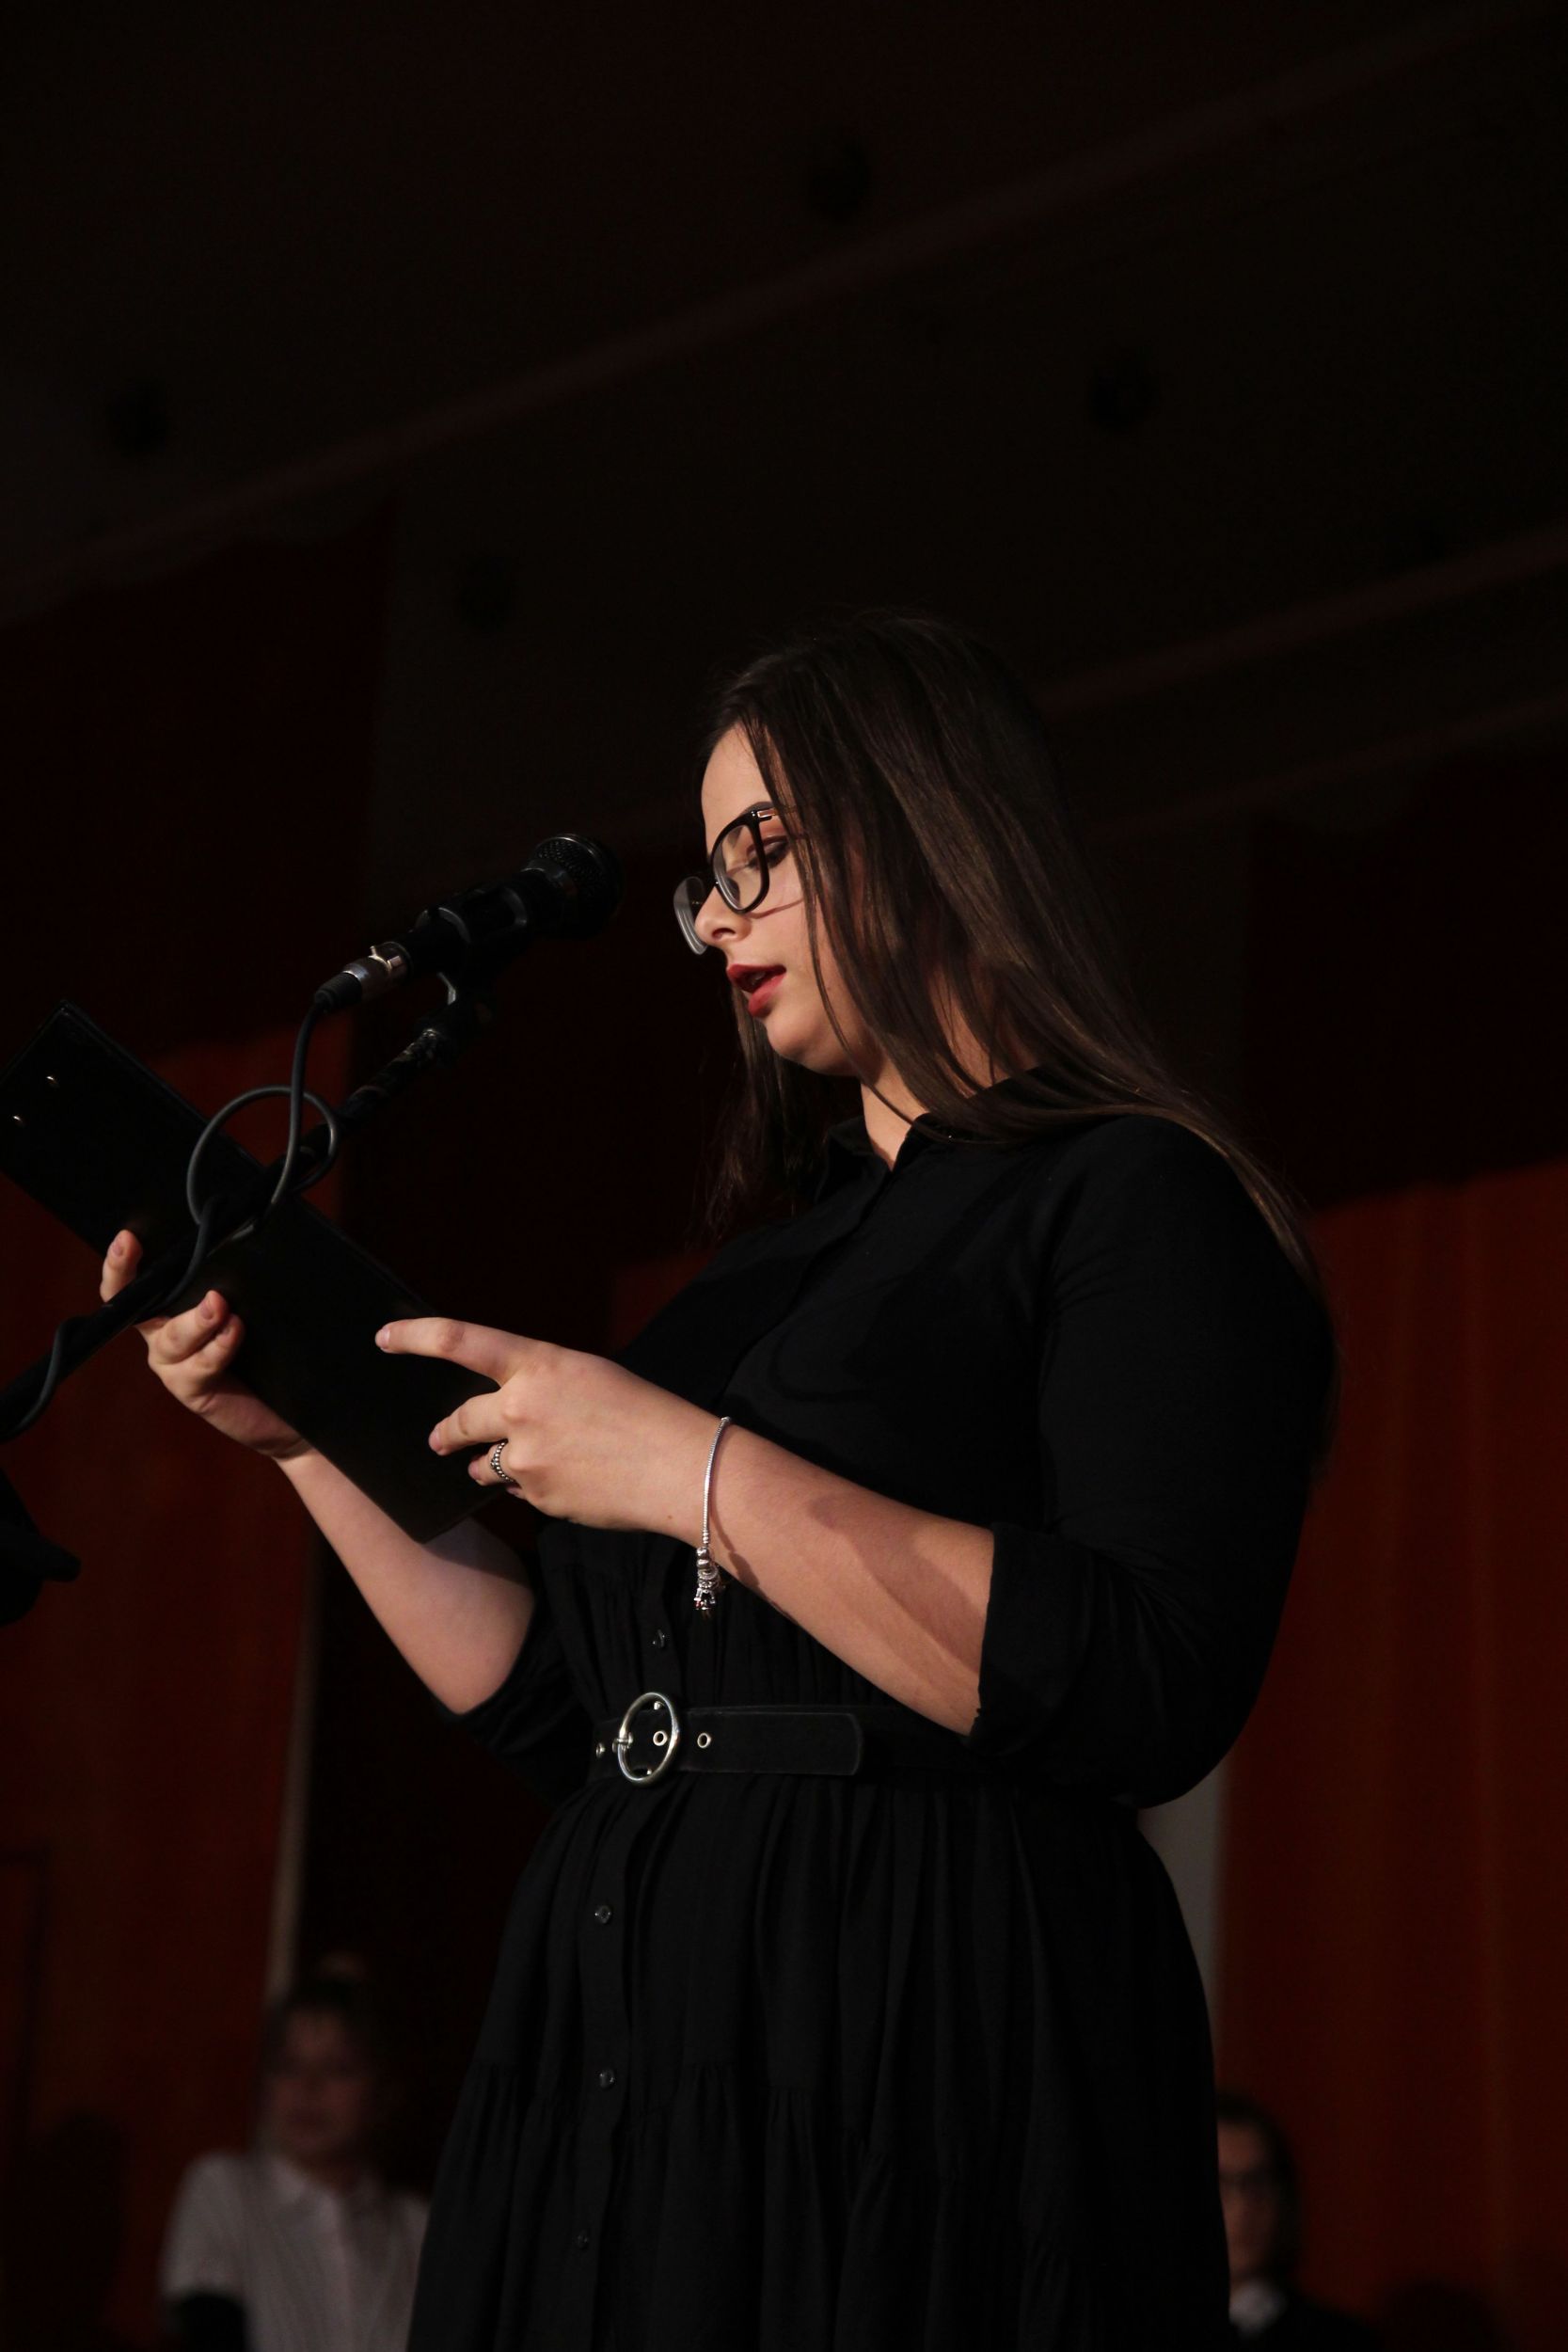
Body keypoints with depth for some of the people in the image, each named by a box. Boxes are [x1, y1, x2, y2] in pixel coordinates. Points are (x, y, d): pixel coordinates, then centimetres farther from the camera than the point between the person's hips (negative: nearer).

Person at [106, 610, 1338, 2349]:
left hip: (913, 2062, -7)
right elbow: (564, 1710, 19)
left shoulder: (1128, 1201, -4)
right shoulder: (775, 1259, 21)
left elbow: (1158, 1696, -19)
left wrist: (702, 1473, -17)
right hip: (622, 2054, 7)